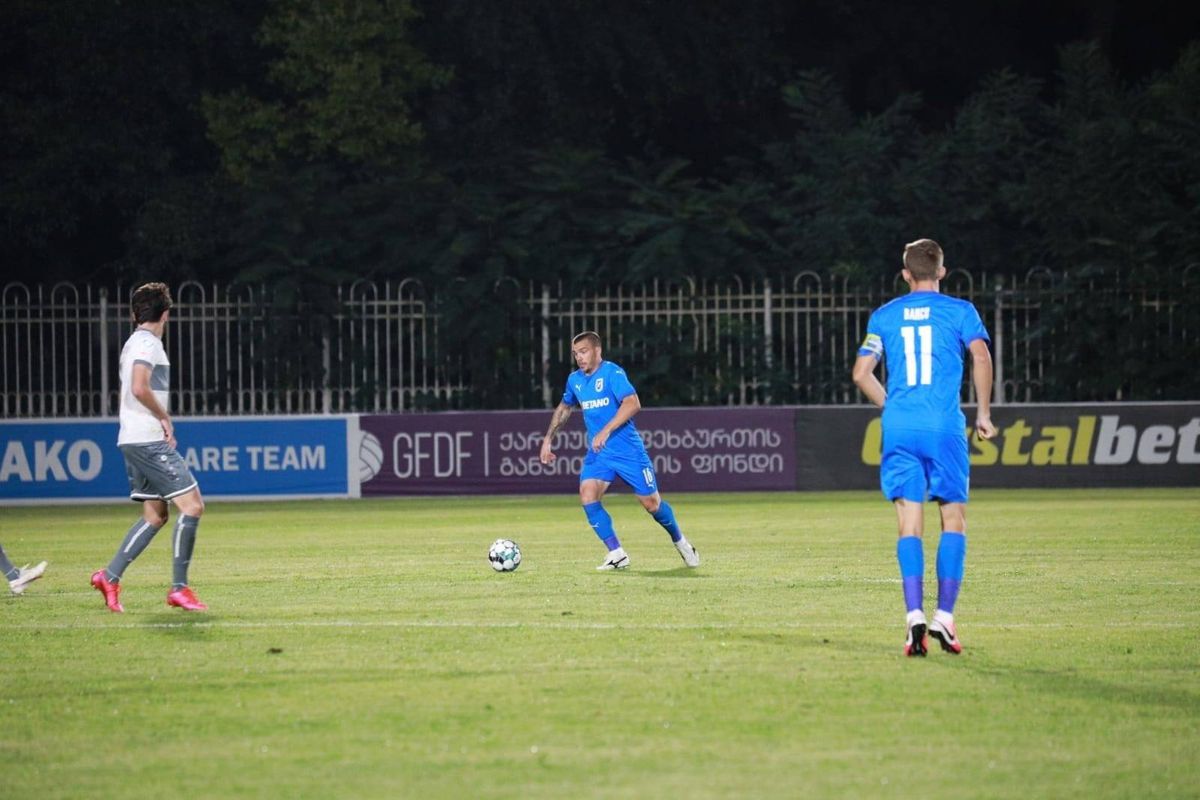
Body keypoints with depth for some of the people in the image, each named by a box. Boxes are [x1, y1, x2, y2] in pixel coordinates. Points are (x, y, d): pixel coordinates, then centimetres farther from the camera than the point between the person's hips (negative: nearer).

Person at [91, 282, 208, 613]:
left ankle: (110, 577, 7)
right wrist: (165, 418, -11)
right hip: (148, 440, -10)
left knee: (155, 514, 12)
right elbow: (140, 388, -25)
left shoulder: (134, 343, 18)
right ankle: (179, 588, -11)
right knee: (192, 505, -10)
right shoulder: (147, 343, -11)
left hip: (134, 440, 10)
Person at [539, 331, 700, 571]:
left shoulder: (612, 373, -14)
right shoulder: (574, 380, 8)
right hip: (598, 453, 5)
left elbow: (632, 403, -27)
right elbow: (564, 408, 27)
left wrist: (606, 431, -33)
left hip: (628, 450, -5)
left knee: (651, 503, 0)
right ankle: (616, 554, -13)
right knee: (587, 495, -19)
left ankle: (680, 542, 29)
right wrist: (548, 439, 21)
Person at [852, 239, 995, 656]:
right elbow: (980, 357, -9)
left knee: (910, 525, 1)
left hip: (900, 428, 2)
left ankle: (915, 617, -11)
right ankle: (944, 616, -6)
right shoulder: (959, 311, 5)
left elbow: (861, 374, 9)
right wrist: (983, 413, 1)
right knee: (954, 521, 5)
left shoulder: (884, 316, 12)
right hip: (945, 427, -2)